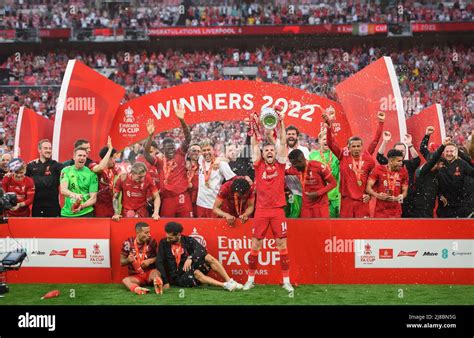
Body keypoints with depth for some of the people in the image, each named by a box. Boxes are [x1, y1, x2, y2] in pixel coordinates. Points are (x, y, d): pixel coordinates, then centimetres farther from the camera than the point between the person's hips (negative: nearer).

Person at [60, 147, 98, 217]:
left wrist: (81, 206, -20)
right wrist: (74, 195, -33)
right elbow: (63, 190, -12)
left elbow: (93, 198, -1)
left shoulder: (91, 174, 1)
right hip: (67, 213, 1)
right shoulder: (66, 171, 3)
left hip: (86, 213, 0)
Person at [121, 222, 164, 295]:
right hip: (136, 276, 1)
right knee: (125, 280, -30)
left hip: (149, 273, -1)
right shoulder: (128, 243, -4)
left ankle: (158, 285, -70)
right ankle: (138, 289, -63)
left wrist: (150, 261, -13)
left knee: (155, 272, -34)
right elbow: (122, 262, 4)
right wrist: (128, 260, -19)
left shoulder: (151, 241, -3)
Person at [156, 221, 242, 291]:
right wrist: (165, 282, -14)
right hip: (179, 277, -3)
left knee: (208, 258, -20)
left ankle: (230, 281, -30)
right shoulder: (164, 243, 0)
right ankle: (225, 285, -45)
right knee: (196, 273, -33)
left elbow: (201, 250, -14)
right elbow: (159, 263, -5)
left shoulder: (188, 240, 2)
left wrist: (190, 258, -32)